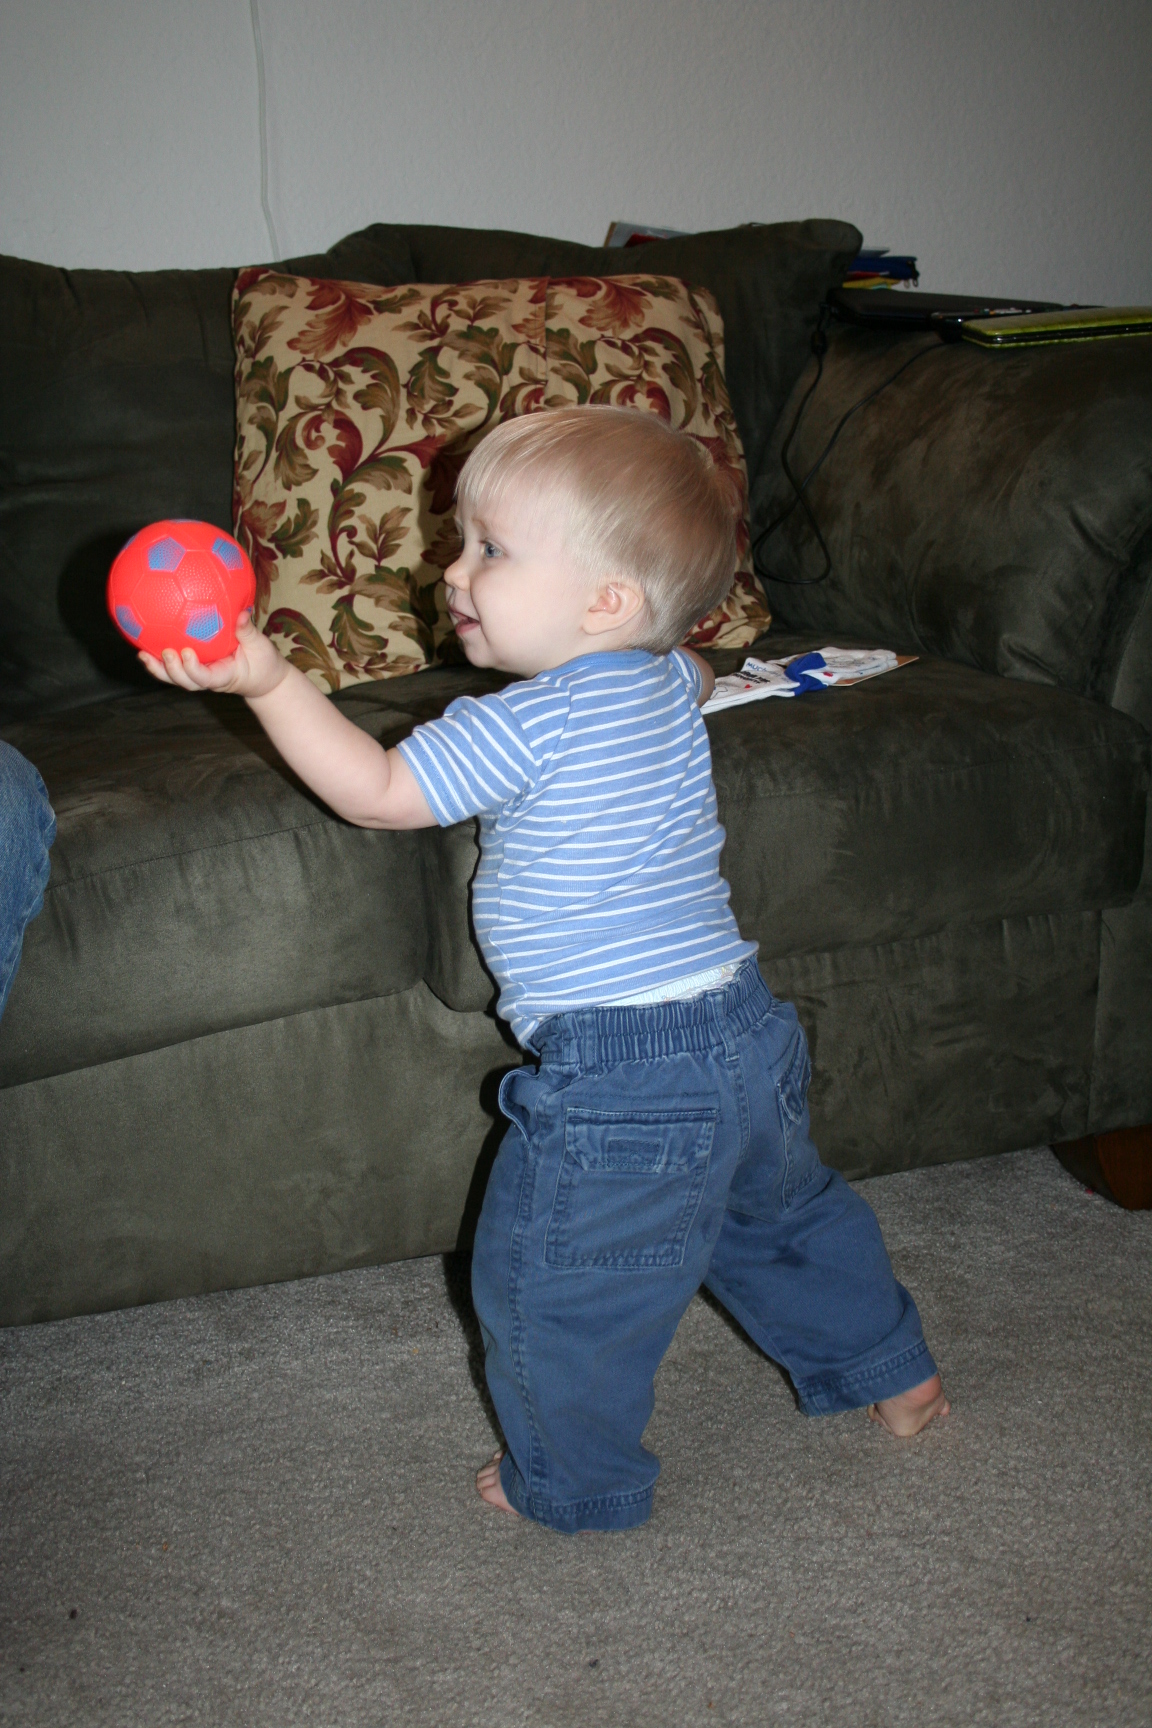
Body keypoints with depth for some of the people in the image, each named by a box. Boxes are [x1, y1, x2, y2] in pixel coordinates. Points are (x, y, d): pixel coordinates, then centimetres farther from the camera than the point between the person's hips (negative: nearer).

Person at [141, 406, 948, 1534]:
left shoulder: (530, 727, -20)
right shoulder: (667, 680, 5)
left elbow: (376, 792, -15)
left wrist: (268, 682, -17)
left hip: (622, 1077, -9)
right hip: (746, 1031, 9)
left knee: (552, 1284, 11)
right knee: (783, 1214, 31)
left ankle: (573, 1485, 29)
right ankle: (894, 1374, 47)